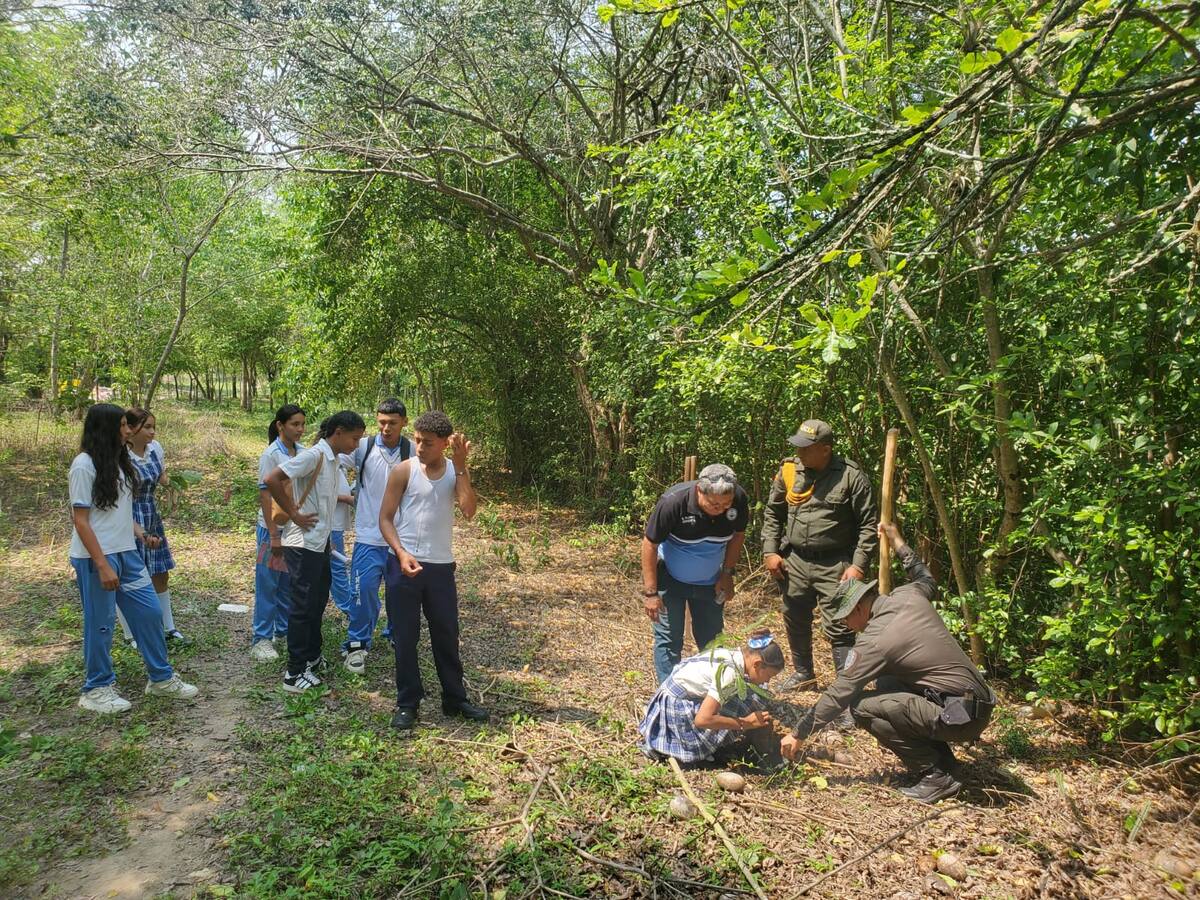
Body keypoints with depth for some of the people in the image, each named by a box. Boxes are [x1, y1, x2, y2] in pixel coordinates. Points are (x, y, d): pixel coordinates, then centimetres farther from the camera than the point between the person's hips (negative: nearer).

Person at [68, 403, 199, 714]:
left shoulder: (118, 461, 11)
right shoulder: (84, 465, -13)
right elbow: (80, 520, -15)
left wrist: (139, 534, 4)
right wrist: (102, 565, -18)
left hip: (126, 553, 8)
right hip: (96, 557, -8)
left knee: (150, 612, 10)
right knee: (100, 624, 4)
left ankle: (161, 678, 22)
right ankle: (97, 689, 21)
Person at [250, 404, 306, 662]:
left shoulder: (302, 452, 4)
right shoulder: (271, 455, -13)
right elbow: (265, 496, -14)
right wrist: (274, 535, -16)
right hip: (274, 527, -5)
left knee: (290, 583, 15)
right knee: (268, 583, 4)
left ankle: (285, 630, 28)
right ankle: (262, 639, 13)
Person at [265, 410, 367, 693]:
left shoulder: (332, 458, 8)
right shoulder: (313, 455, -19)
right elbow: (272, 480, -25)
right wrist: (294, 515, -19)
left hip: (320, 542, 9)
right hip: (303, 543, -9)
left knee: (317, 602, 19)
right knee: (303, 605, -1)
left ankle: (312, 657, 34)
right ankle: (295, 673, 10)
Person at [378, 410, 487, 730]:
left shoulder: (456, 471, 3)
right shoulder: (403, 471, -5)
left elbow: (469, 511, -13)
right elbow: (385, 518, -4)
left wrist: (461, 466, -16)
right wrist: (401, 554, -18)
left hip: (441, 566, 3)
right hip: (404, 565, -2)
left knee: (447, 634, 12)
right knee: (405, 637, 5)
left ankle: (455, 698, 26)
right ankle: (407, 703, 19)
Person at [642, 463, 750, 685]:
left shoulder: (738, 499, -21)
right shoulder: (673, 502, -33)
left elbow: (738, 534, 0)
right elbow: (649, 544, -22)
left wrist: (727, 573, -3)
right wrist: (650, 592, -21)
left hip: (709, 582, 4)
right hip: (670, 580, -3)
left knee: (711, 641, 8)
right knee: (669, 641, -1)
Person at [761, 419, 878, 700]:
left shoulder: (851, 476, -13)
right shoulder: (789, 470, -1)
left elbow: (869, 525, -8)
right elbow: (773, 514, 10)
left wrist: (859, 565, -15)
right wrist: (770, 551, 3)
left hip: (834, 566, -5)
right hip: (795, 561, 5)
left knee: (839, 629, -5)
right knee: (795, 620, 21)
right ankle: (803, 672, 44)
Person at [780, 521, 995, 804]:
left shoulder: (874, 641, -17)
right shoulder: (908, 596, 2)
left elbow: (838, 694, -12)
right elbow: (928, 581, 29)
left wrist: (798, 734, -3)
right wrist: (899, 544, 32)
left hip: (962, 716, -9)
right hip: (979, 703, 9)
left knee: (862, 707, -12)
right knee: (886, 684, 19)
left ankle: (936, 776, -5)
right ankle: (941, 758, 19)